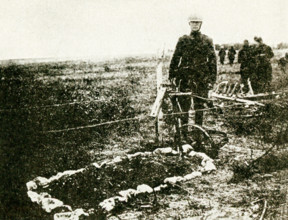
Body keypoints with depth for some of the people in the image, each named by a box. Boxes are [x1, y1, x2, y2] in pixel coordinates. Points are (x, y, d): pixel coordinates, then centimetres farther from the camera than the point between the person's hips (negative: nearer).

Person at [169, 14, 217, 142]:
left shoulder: (207, 41, 5)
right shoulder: (183, 40, 6)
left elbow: (213, 60, 4)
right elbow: (175, 58, 7)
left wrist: (212, 79, -2)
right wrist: (172, 75, 1)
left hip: (202, 78, 0)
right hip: (185, 77, 0)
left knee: (199, 107, 6)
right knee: (184, 105, 0)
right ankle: (184, 133, 10)